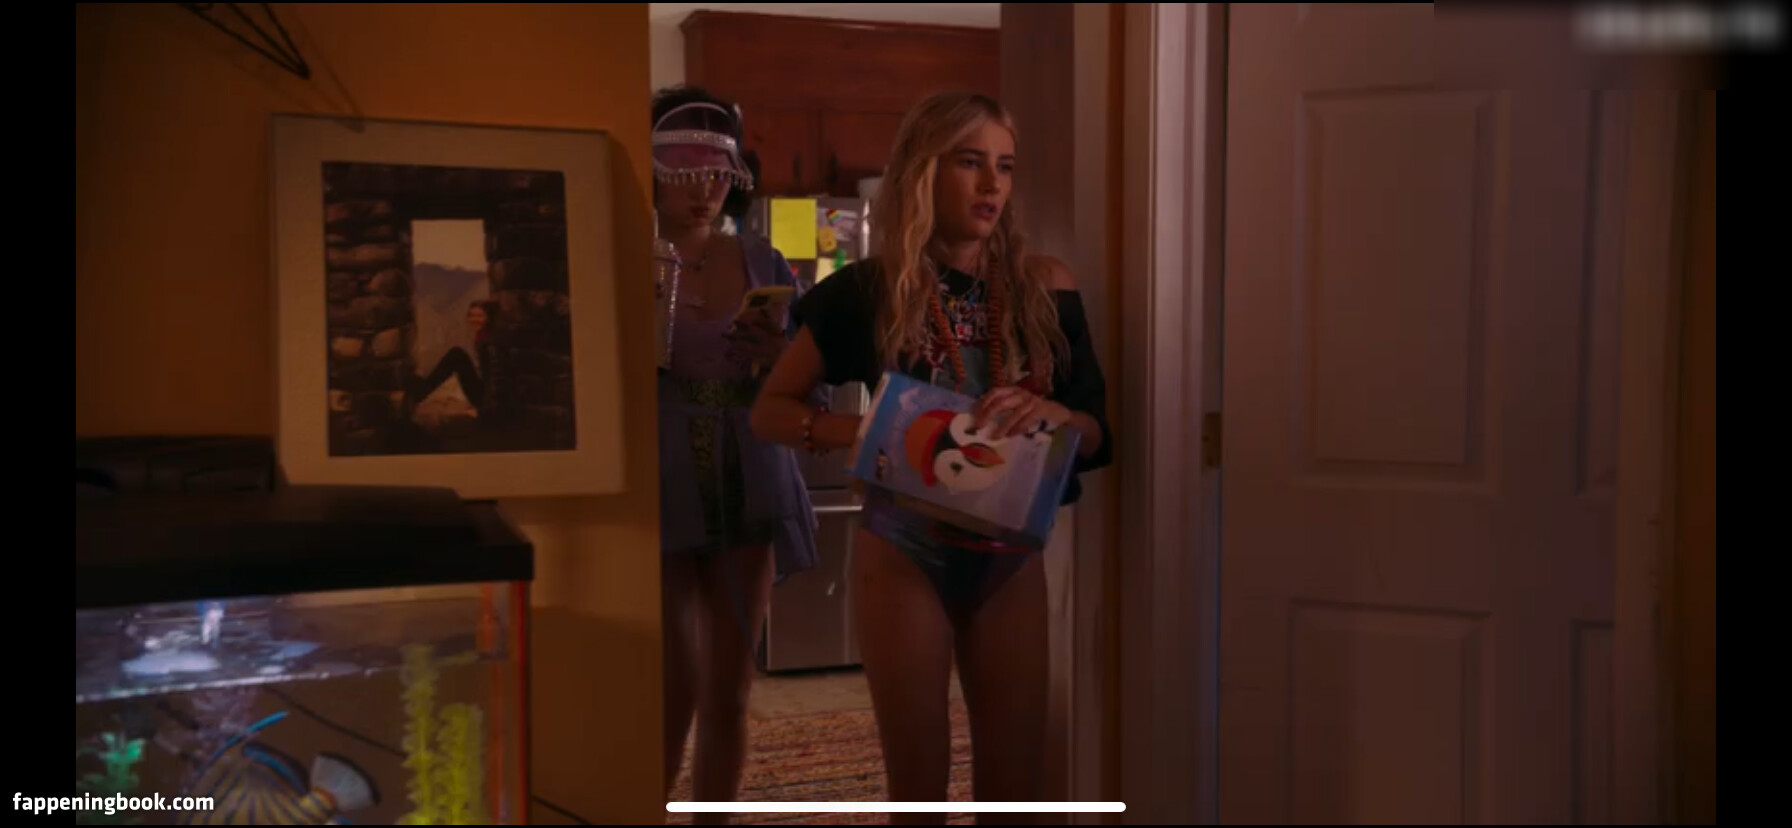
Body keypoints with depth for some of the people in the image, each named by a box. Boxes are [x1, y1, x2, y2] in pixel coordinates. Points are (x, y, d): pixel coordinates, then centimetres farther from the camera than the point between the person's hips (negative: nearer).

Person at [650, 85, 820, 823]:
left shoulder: (764, 264, 6)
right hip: (661, 500, -4)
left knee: (729, 694, 9)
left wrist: (783, 360, -12)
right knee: (676, 695, -6)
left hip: (749, 499, 4)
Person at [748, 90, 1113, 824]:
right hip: (904, 555, -2)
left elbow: (1097, 436, 1)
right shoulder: (868, 290, -6)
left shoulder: (1044, 287, -2)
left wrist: (1053, 414, -21)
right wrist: (860, 431, -20)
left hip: (1012, 559, 2)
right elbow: (769, 412, -2)